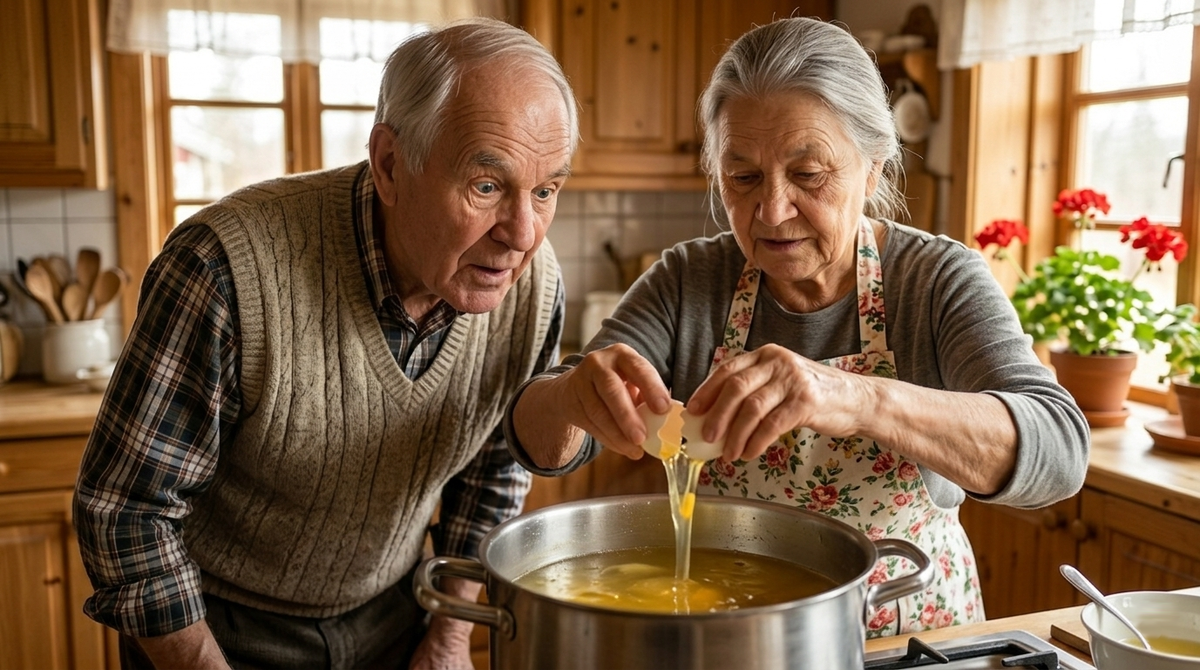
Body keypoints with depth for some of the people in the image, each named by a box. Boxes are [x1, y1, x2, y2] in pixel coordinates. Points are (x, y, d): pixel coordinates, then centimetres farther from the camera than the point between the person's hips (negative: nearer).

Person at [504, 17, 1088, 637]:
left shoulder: (940, 282, -10)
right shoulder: (686, 283, -4)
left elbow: (1057, 451, -24)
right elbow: (543, 443, -9)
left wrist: (861, 400, -41)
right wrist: (572, 394, -32)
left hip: (909, 639, -2)